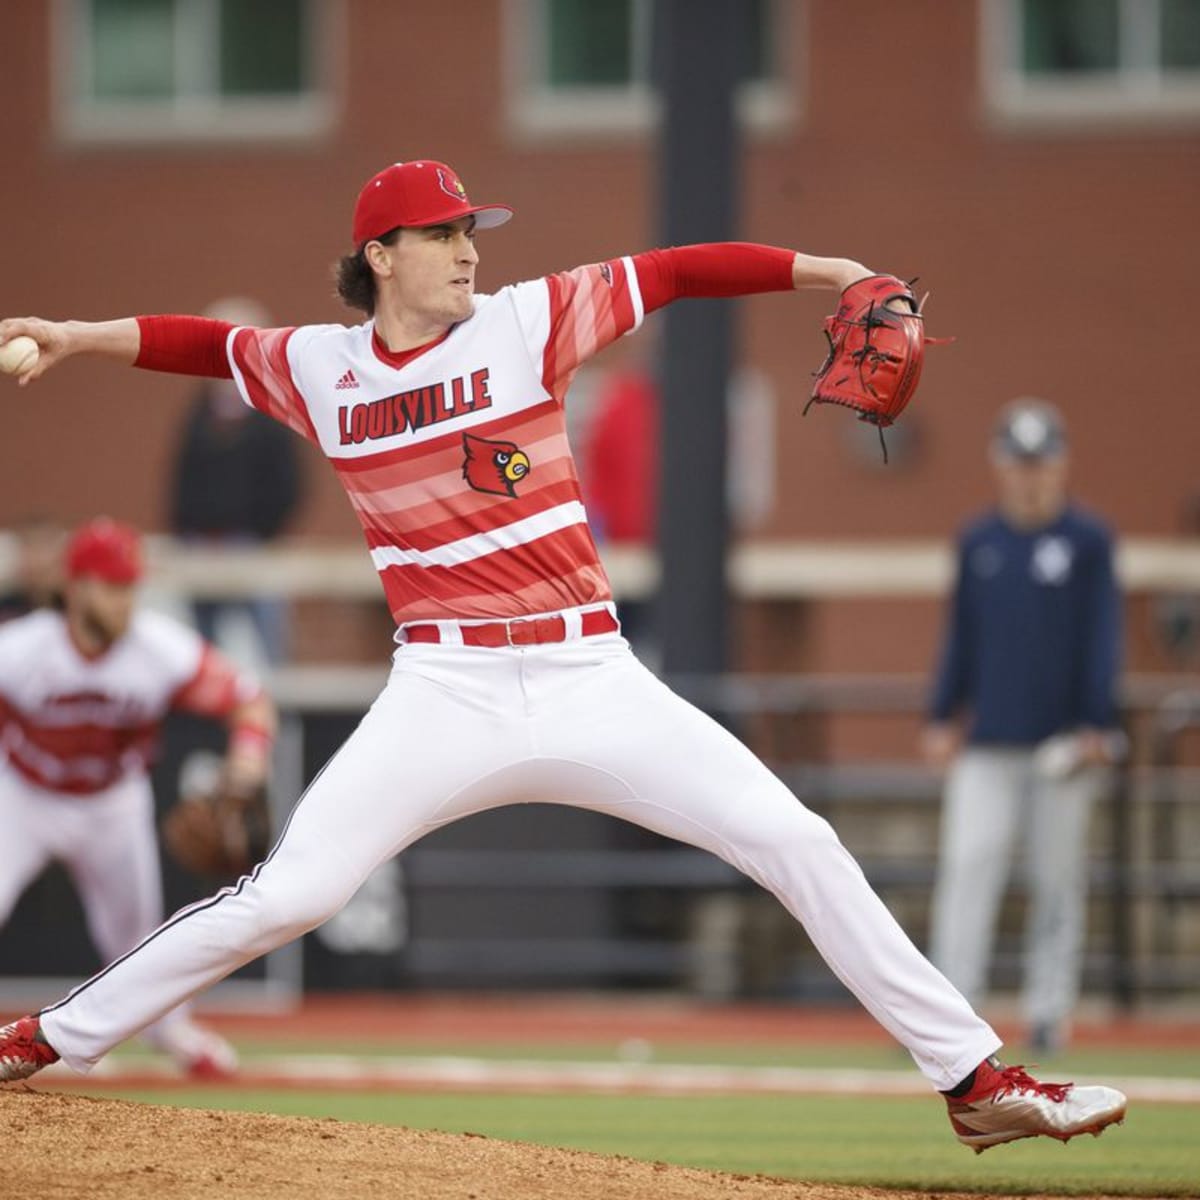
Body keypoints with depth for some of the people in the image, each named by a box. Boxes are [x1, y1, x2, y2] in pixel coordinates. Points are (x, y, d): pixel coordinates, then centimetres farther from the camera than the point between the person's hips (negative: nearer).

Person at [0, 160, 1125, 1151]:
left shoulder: (525, 324, 1)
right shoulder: (317, 368, 6)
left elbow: (671, 273, -1)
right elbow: (209, 343, 21)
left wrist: (827, 272, -11)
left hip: (591, 682, 0)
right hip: (447, 693, 0)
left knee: (795, 840, -9)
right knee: (284, 896, -10)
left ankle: (971, 1076, -2)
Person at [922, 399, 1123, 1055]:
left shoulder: (1088, 541, 0)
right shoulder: (977, 542, 10)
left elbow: (1103, 638, -2)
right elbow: (960, 637, 14)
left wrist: (1097, 725, -9)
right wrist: (941, 718, 9)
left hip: (1063, 740, -2)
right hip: (988, 742, 2)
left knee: (1057, 874, 4)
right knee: (968, 865, -8)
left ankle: (1049, 1008, 11)